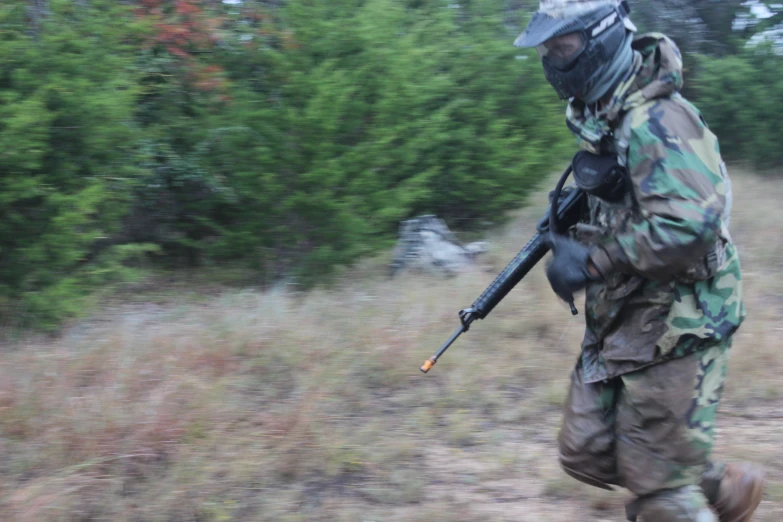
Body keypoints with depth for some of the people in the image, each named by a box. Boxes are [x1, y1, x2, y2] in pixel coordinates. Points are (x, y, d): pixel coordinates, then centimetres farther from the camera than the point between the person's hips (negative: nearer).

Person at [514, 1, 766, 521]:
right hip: (617, 323, 10)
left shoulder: (656, 118, -22)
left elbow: (688, 223, -32)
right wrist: (569, 225, 2)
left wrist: (592, 262, -24)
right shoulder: (599, 115, 8)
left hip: (673, 326, -9)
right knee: (585, 454, 13)